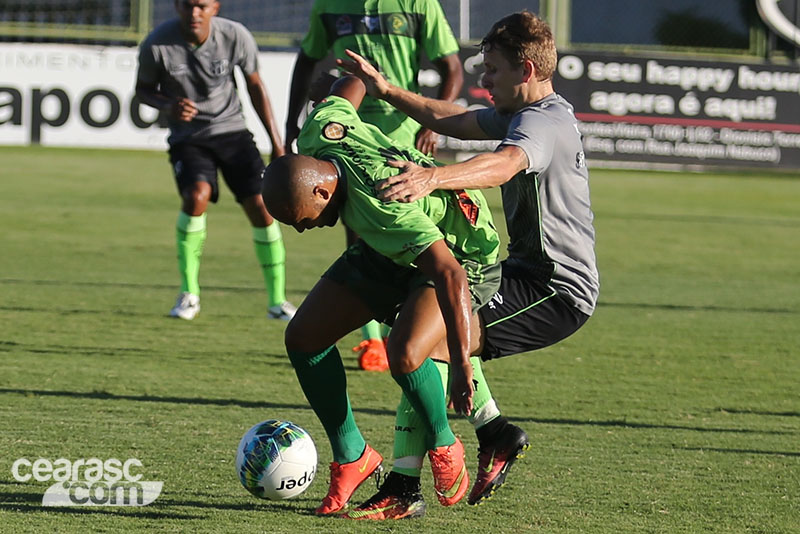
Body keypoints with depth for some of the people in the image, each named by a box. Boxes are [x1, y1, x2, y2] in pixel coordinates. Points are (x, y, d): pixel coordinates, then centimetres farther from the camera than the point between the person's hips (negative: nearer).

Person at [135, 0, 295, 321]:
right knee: (197, 195, -28)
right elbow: (143, 89, 1)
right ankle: (188, 294, -10)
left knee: (261, 207, -9)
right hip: (187, 136, -2)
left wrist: (276, 142, 4)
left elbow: (254, 85, 3)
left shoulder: (236, 37, -14)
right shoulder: (157, 45, -18)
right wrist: (168, 106, -22)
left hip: (231, 130, 2)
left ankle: (277, 301, 9)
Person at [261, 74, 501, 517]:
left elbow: (450, 276, -43)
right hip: (391, 250, 9)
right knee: (304, 336, -1)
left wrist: (461, 366, -44)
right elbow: (352, 85, 1)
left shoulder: (383, 208, -42)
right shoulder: (318, 131, -20)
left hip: (462, 254, -9)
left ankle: (445, 449, -2)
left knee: (404, 353, -32)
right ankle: (351, 457, 14)